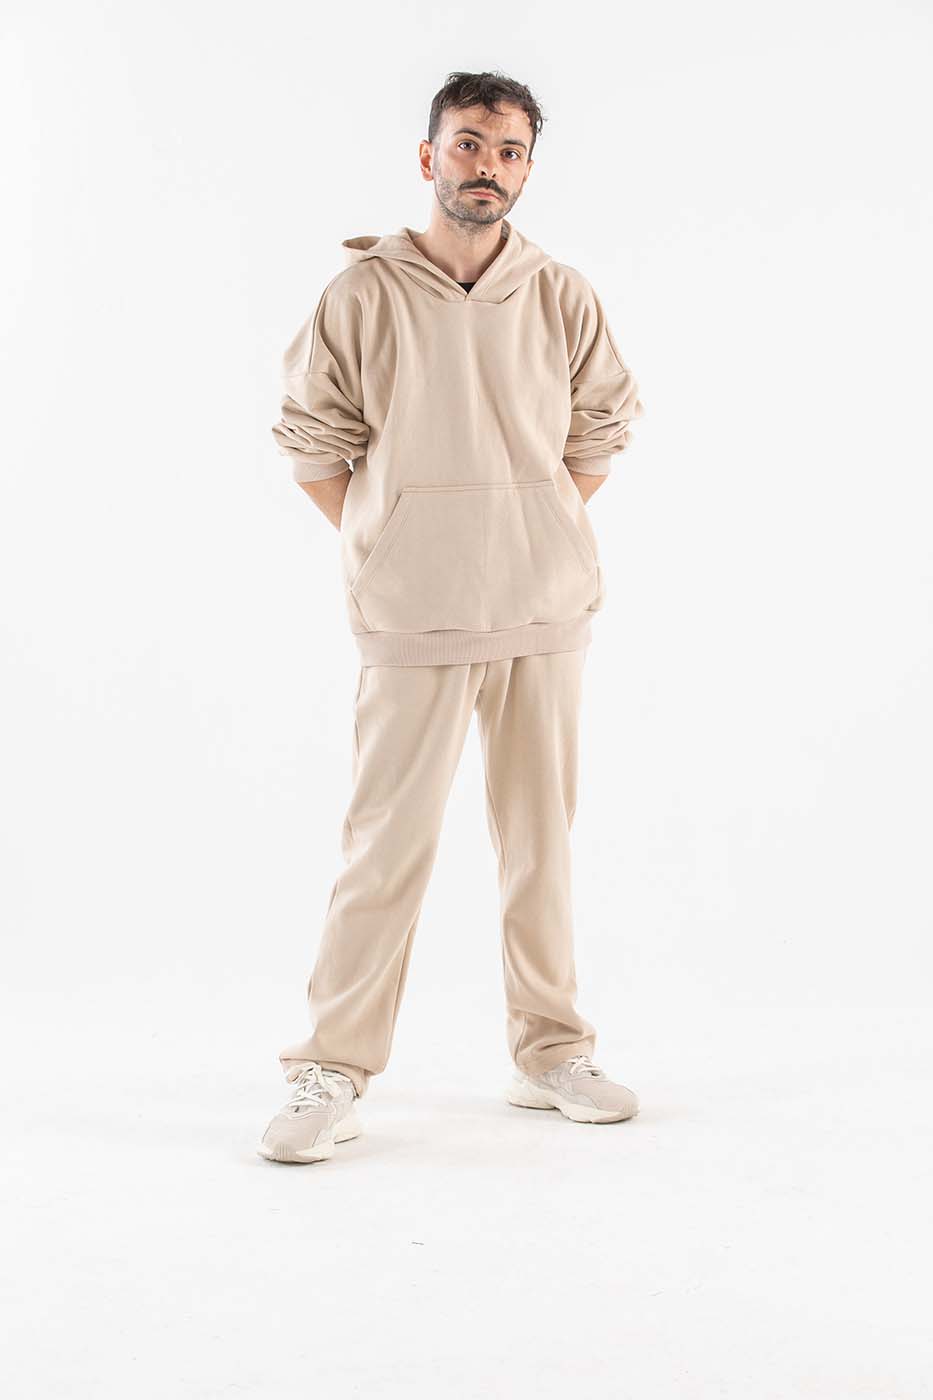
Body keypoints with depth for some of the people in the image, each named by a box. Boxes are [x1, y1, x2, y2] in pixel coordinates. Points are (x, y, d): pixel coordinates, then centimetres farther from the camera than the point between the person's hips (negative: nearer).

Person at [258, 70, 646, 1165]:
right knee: (388, 843, -4)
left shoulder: (562, 298, 4)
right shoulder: (365, 291, -3)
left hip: (546, 613, 3)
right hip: (414, 620, -3)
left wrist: (546, 536, 11)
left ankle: (550, 1054, 22)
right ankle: (332, 1073, 6)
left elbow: (603, 424, 17)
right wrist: (382, 552, 1)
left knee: (540, 836, 10)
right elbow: (311, 436, 4)